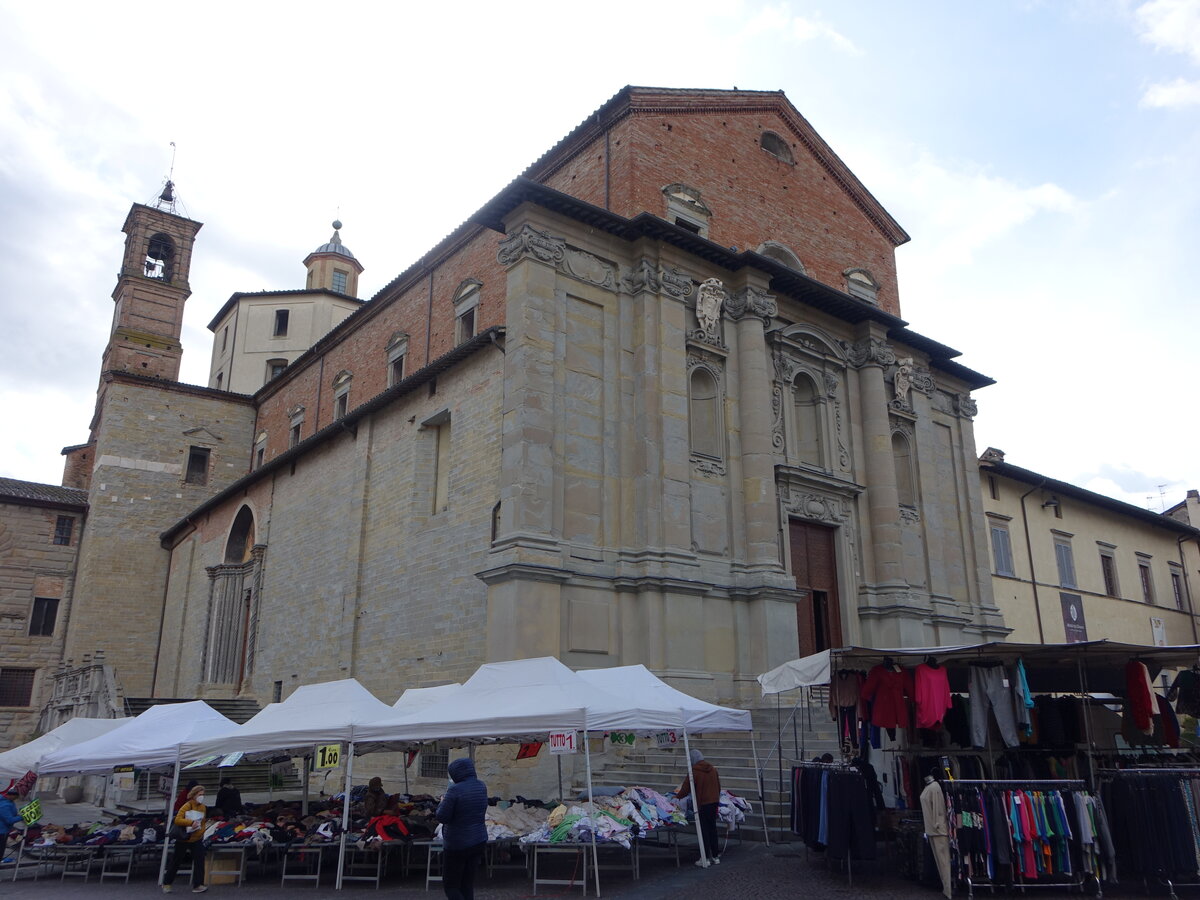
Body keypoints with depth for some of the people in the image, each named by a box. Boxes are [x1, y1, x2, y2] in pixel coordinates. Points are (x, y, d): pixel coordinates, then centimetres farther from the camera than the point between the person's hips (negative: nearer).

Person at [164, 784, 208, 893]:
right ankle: (167, 884, 29)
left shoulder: (203, 807, 1)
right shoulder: (187, 806, -15)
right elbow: (177, 820, -26)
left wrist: (201, 832, -6)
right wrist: (191, 822, -34)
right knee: (176, 862, 10)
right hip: (183, 839, -4)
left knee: (199, 861, -9)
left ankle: (198, 885, -6)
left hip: (197, 839, 4)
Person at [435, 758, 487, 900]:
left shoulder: (455, 790, -21)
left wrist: (442, 802, 1)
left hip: (457, 844, -6)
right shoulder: (482, 787, 0)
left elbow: (442, 817, -18)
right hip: (478, 841, 6)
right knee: (468, 884, 16)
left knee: (450, 885, 7)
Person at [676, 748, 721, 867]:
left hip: (702, 804, -6)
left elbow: (686, 788, -8)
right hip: (714, 802, 6)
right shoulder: (713, 769, 6)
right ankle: (715, 856, 21)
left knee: (703, 830, 1)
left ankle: (705, 859, 2)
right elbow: (718, 786, 15)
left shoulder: (694, 771, -14)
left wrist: (677, 796, 9)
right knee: (712, 829, 15)